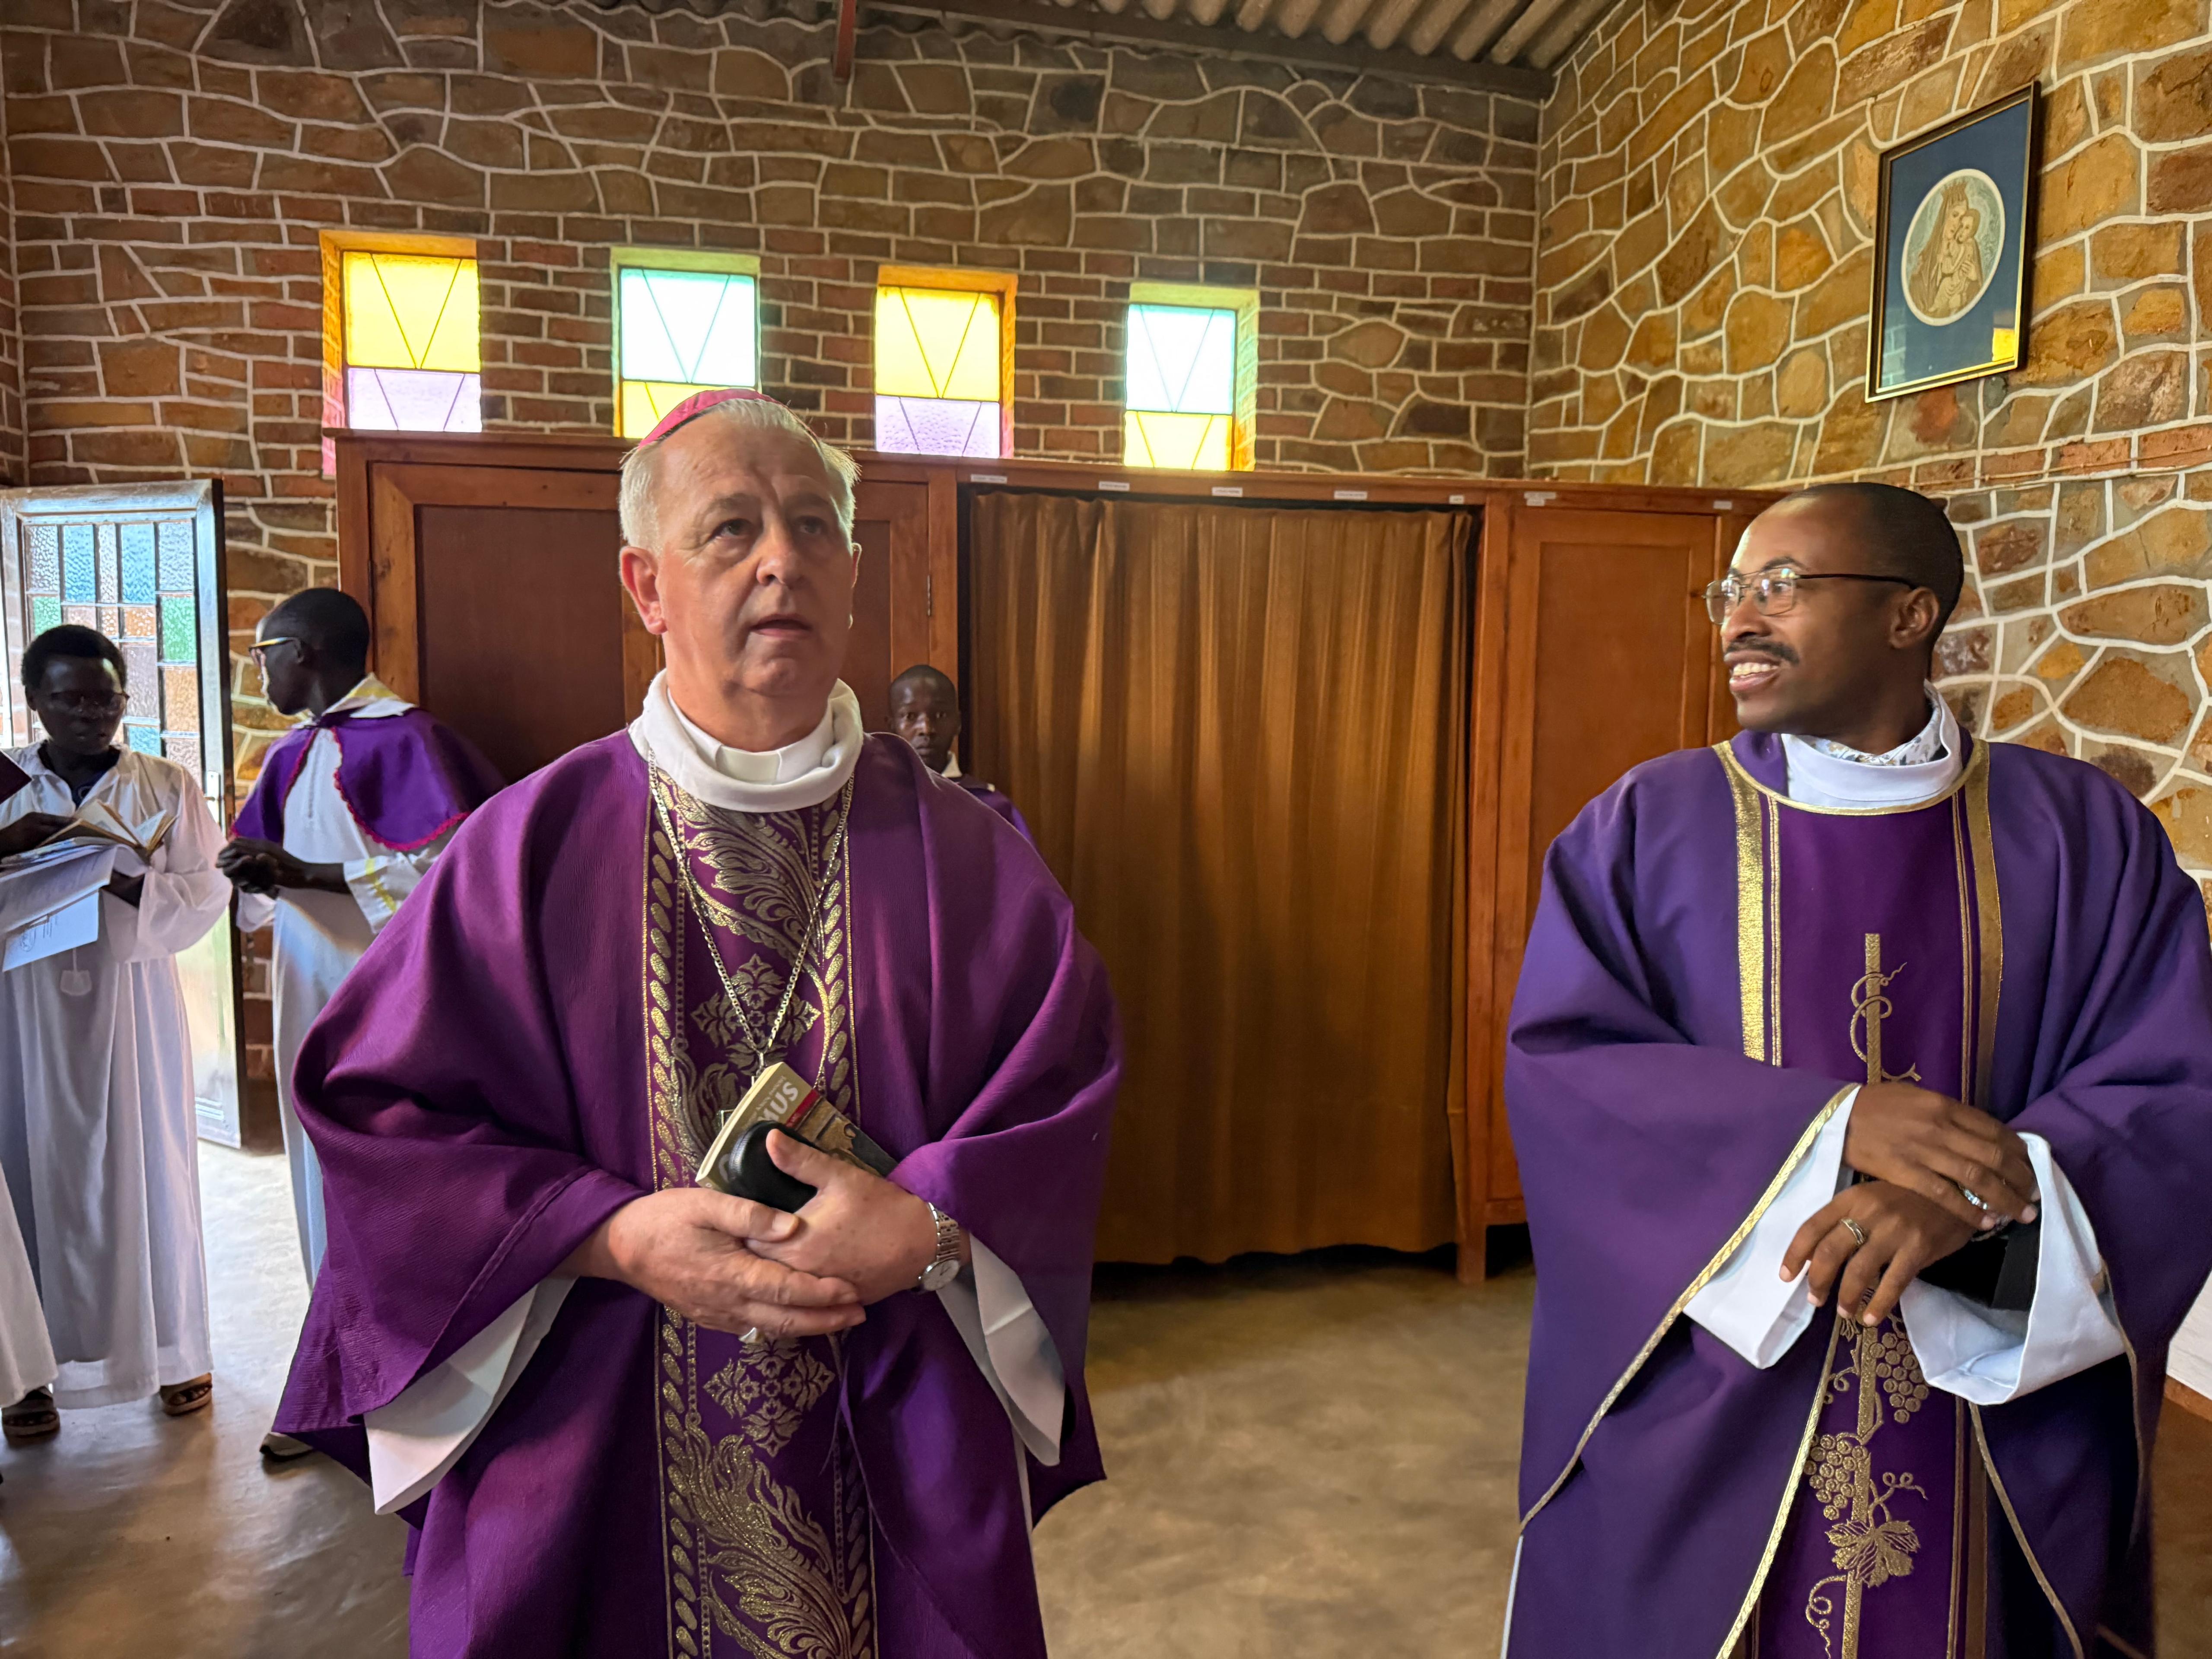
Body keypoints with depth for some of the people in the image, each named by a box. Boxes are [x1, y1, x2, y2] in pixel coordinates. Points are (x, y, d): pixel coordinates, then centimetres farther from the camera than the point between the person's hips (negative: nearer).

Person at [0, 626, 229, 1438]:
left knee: (148, 1168, 5)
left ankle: (175, 1349, 18)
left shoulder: (168, 787, 4)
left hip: (131, 1006, -1)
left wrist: (118, 880, -21)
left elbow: (204, 896, -4)